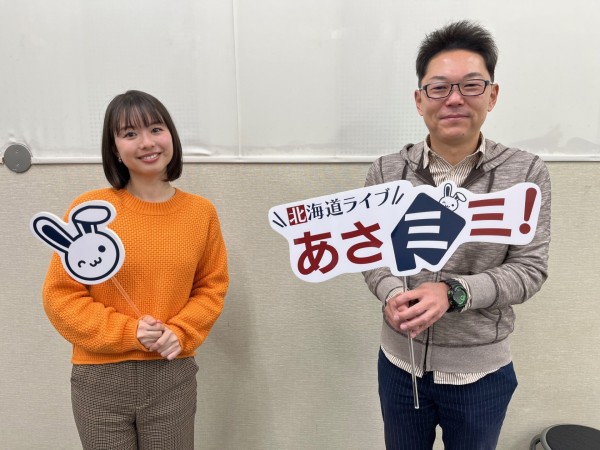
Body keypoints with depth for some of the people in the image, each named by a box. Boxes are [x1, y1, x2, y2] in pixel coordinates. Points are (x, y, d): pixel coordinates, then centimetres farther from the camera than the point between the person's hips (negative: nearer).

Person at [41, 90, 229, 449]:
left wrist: (181, 333, -9)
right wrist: (127, 332, -14)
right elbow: (60, 295, -4)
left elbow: (212, 286, 6)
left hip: (173, 376, 2)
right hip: (100, 379, -1)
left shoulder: (201, 212, -2)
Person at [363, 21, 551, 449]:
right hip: (399, 363, 2)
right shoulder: (387, 171, -8)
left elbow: (529, 269, -11)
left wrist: (452, 292, -26)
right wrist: (393, 295, -23)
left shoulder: (526, 173, -11)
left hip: (481, 372, -1)